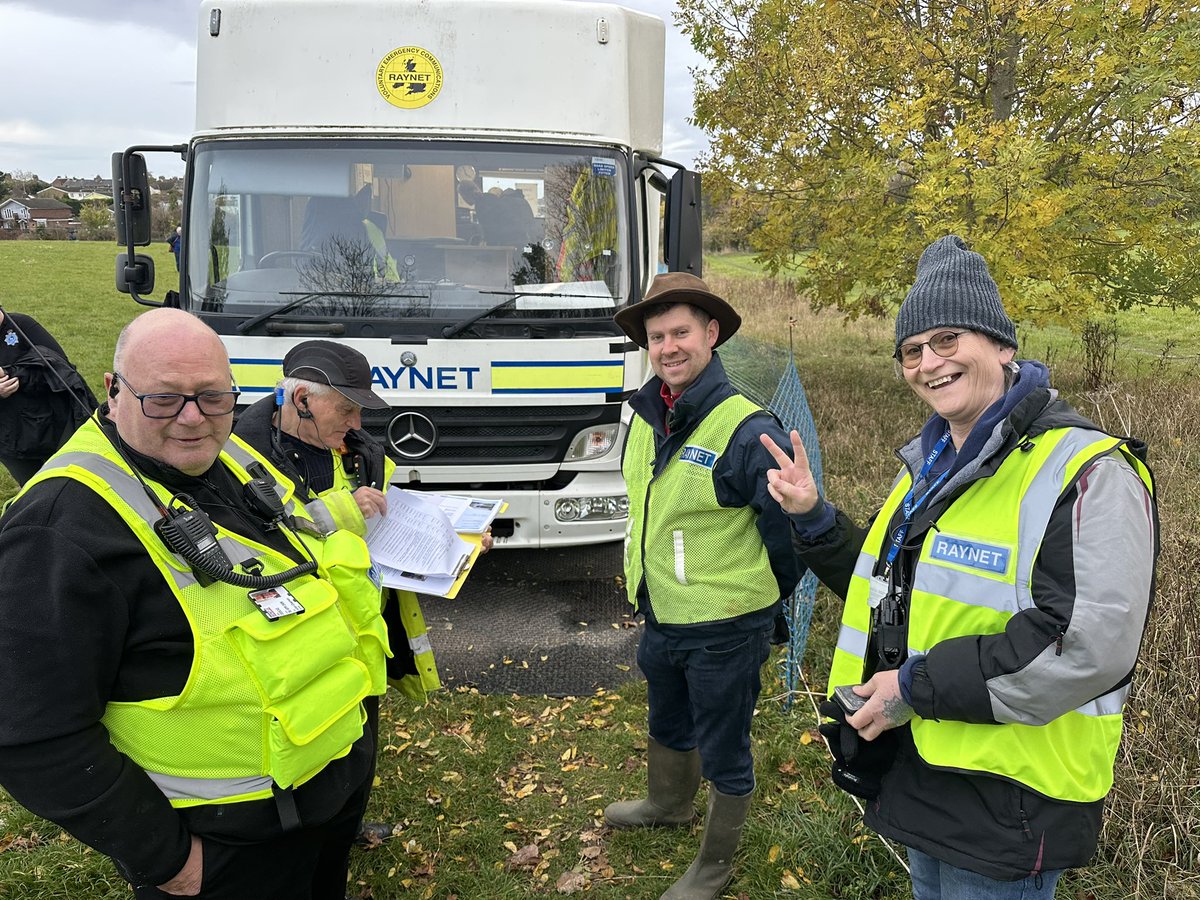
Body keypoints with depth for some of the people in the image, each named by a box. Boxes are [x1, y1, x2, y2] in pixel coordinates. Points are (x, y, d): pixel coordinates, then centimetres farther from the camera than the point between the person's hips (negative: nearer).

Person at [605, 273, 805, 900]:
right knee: (668, 724, 31)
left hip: (725, 631, -7)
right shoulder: (647, 418, -2)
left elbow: (789, 529, -17)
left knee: (723, 753, 14)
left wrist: (760, 603, -4)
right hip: (660, 616, 7)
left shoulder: (746, 430, -25)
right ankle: (668, 803, 58)